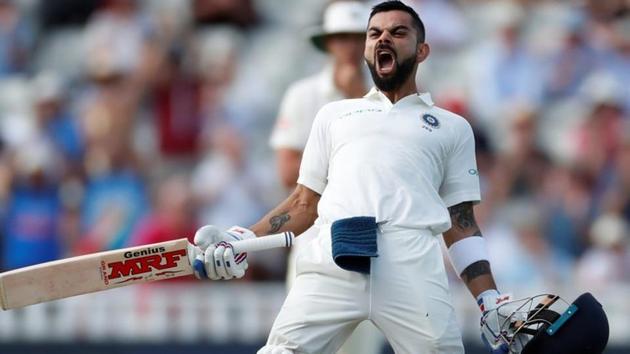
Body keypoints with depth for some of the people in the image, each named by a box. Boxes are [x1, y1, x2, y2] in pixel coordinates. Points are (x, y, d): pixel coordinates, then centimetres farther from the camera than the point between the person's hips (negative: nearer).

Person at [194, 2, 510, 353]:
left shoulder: (453, 127, 23)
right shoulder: (334, 114, 28)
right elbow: (305, 204, 25)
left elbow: (461, 225, 19)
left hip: (413, 265, -1)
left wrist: (491, 303, 7)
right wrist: (242, 241, 9)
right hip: (331, 262, 1)